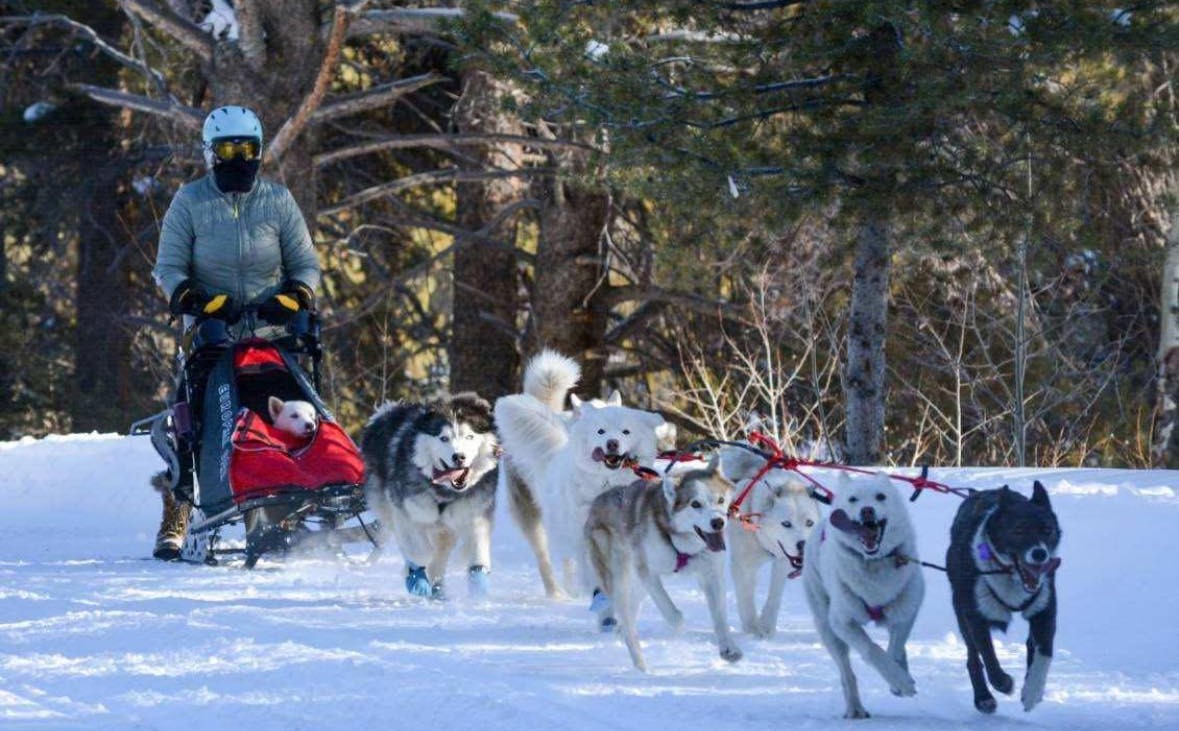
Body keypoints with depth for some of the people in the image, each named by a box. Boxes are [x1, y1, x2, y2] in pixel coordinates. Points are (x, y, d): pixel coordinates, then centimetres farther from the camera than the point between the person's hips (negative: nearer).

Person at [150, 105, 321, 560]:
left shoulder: (278, 200, 7)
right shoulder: (190, 202, 3)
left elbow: (306, 263, 9)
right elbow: (168, 267, 1)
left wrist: (296, 297, -12)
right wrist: (194, 299, -17)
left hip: (270, 332, 1)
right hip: (209, 332, -1)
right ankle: (174, 522, -5)